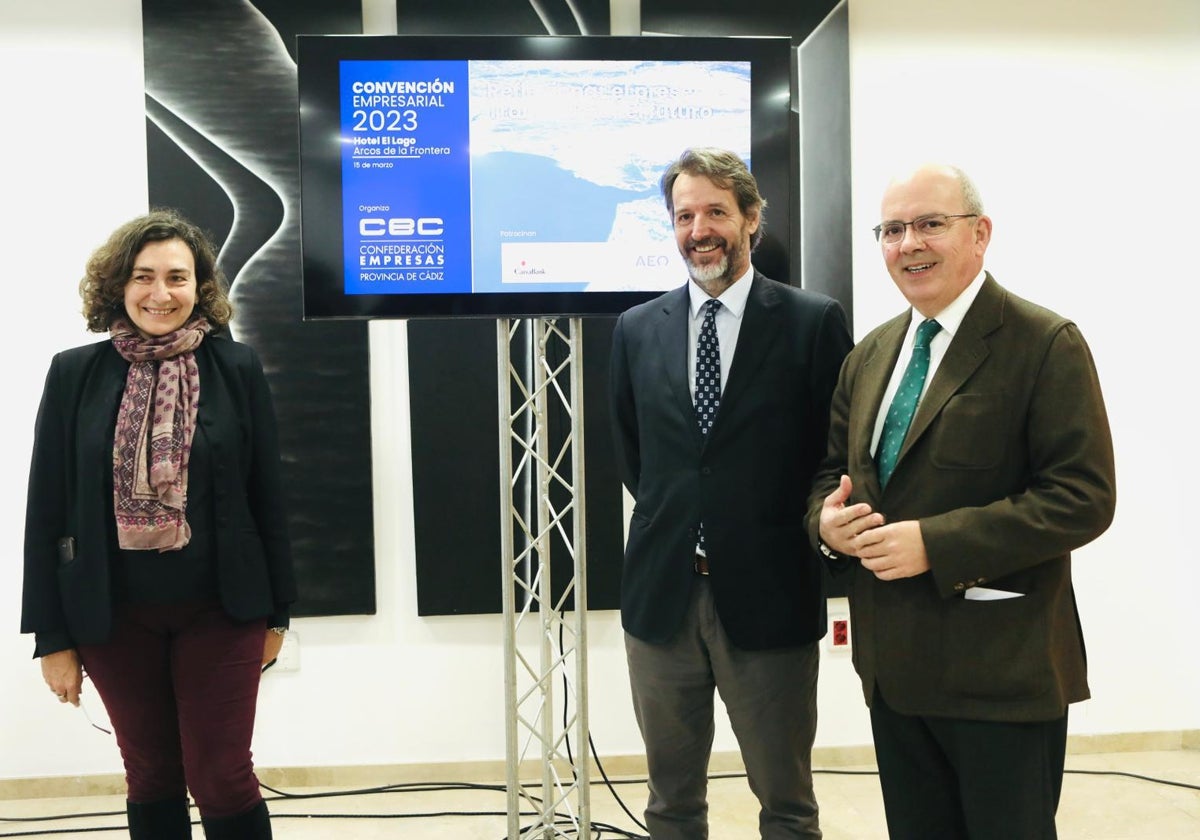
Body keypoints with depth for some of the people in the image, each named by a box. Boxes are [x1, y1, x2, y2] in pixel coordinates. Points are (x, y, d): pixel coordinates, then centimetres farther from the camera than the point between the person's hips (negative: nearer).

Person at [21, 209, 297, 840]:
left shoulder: (237, 368, -4)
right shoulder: (75, 373, -2)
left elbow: (267, 496, 1)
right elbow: (46, 509, 0)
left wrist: (276, 611, 3)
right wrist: (52, 635, -1)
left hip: (219, 610, -1)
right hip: (112, 615, 2)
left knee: (221, 780, 1)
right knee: (151, 778, 14)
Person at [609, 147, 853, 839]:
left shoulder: (813, 321, -5)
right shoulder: (638, 328, 6)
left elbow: (837, 452, 0)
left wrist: (798, 533, -2)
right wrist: (675, 521, 7)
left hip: (770, 598, -3)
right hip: (661, 596, 3)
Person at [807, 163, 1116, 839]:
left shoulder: (1047, 345, -10)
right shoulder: (871, 354, 11)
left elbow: (1084, 497, -17)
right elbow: (833, 471, 18)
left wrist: (936, 543, -23)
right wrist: (827, 520, -6)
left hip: (1003, 671, -6)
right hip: (894, 665, 6)